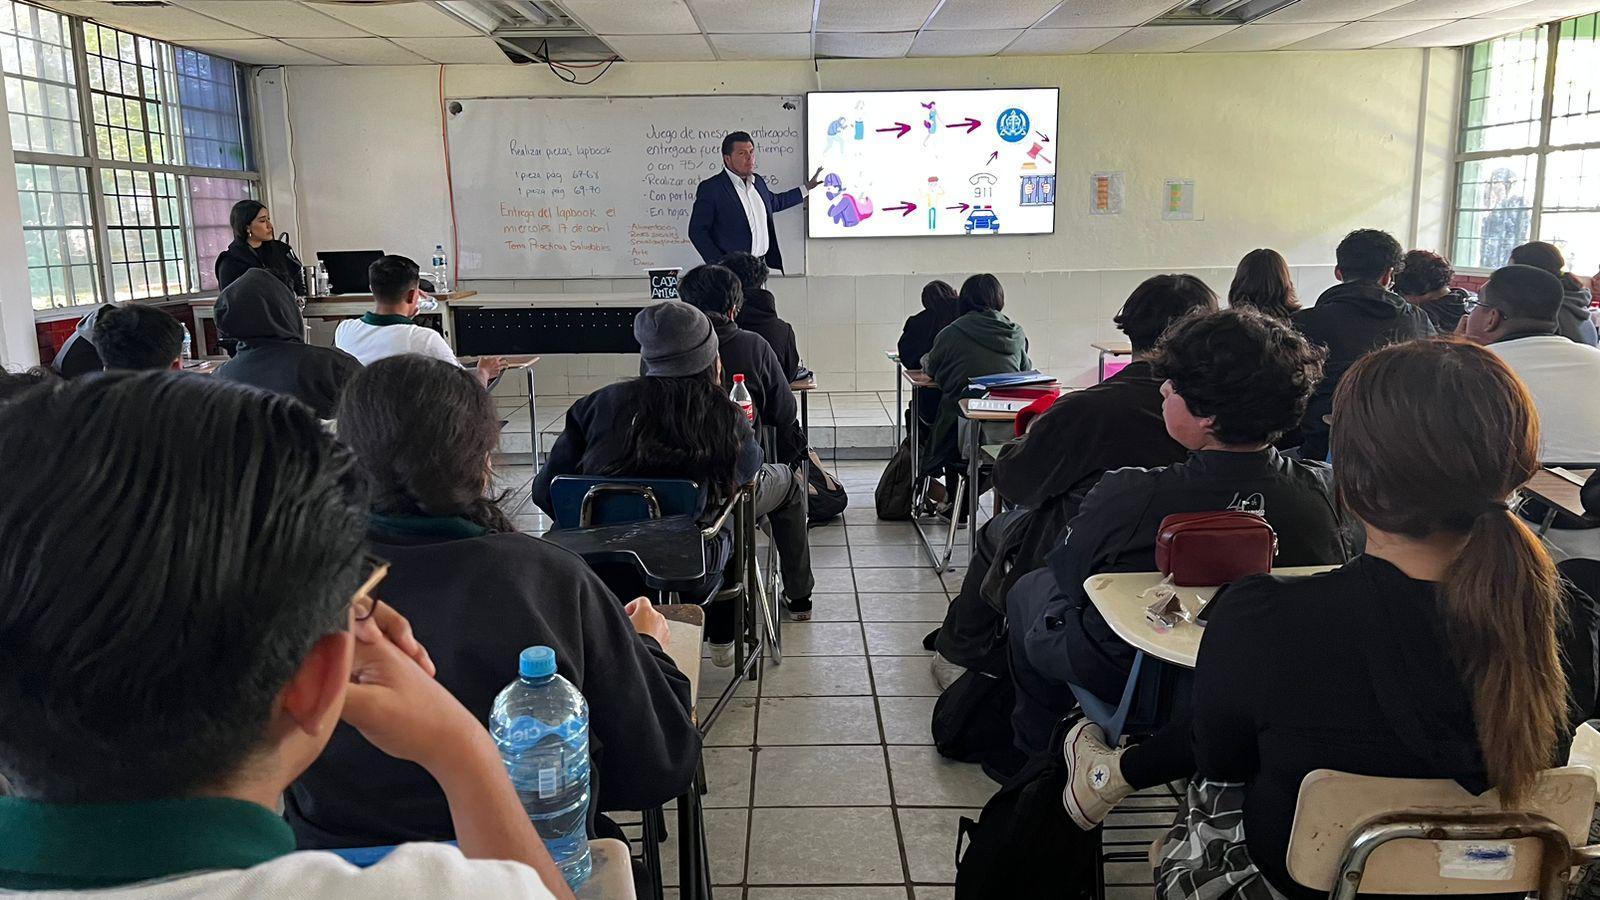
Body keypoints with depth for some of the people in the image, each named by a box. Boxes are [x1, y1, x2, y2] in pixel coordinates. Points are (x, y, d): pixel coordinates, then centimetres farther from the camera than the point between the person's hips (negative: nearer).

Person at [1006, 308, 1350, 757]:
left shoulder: (1126, 498, -36)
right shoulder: (1323, 492, -24)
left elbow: (1065, 570, -15)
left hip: (1126, 683, -4)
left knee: (1029, 590, 26)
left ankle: (1035, 751, 46)